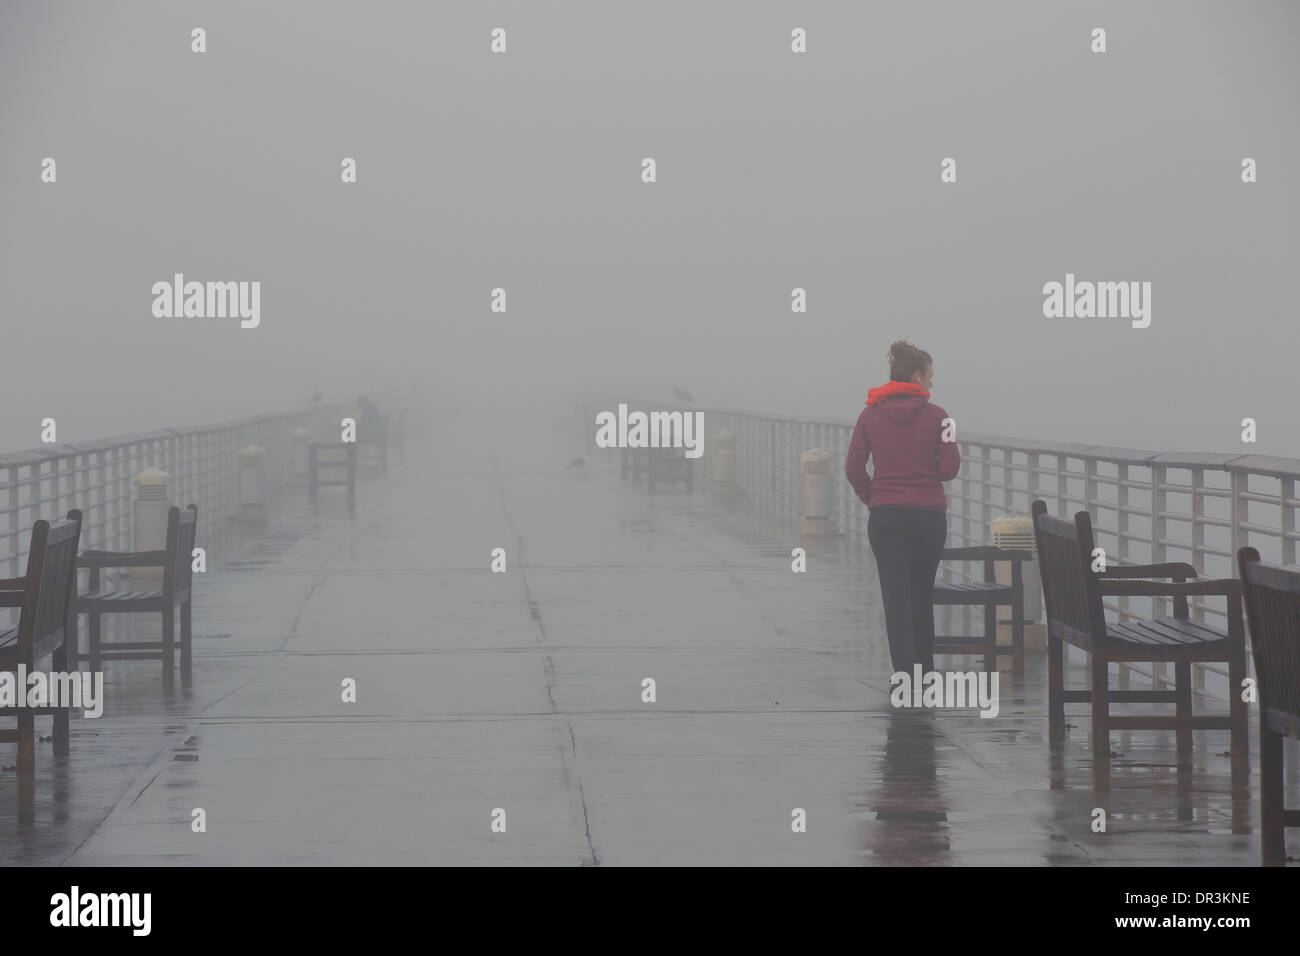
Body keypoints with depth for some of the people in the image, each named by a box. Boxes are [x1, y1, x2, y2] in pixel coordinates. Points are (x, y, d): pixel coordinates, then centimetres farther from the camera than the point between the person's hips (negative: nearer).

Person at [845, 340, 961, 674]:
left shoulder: (870, 415, 0)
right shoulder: (935, 415, -6)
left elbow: (853, 468, -3)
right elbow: (949, 469, -7)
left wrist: (872, 499, 10)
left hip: (885, 518, 0)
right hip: (929, 516, 0)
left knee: (896, 597, 0)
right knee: (923, 595, 15)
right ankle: (925, 672, 24)